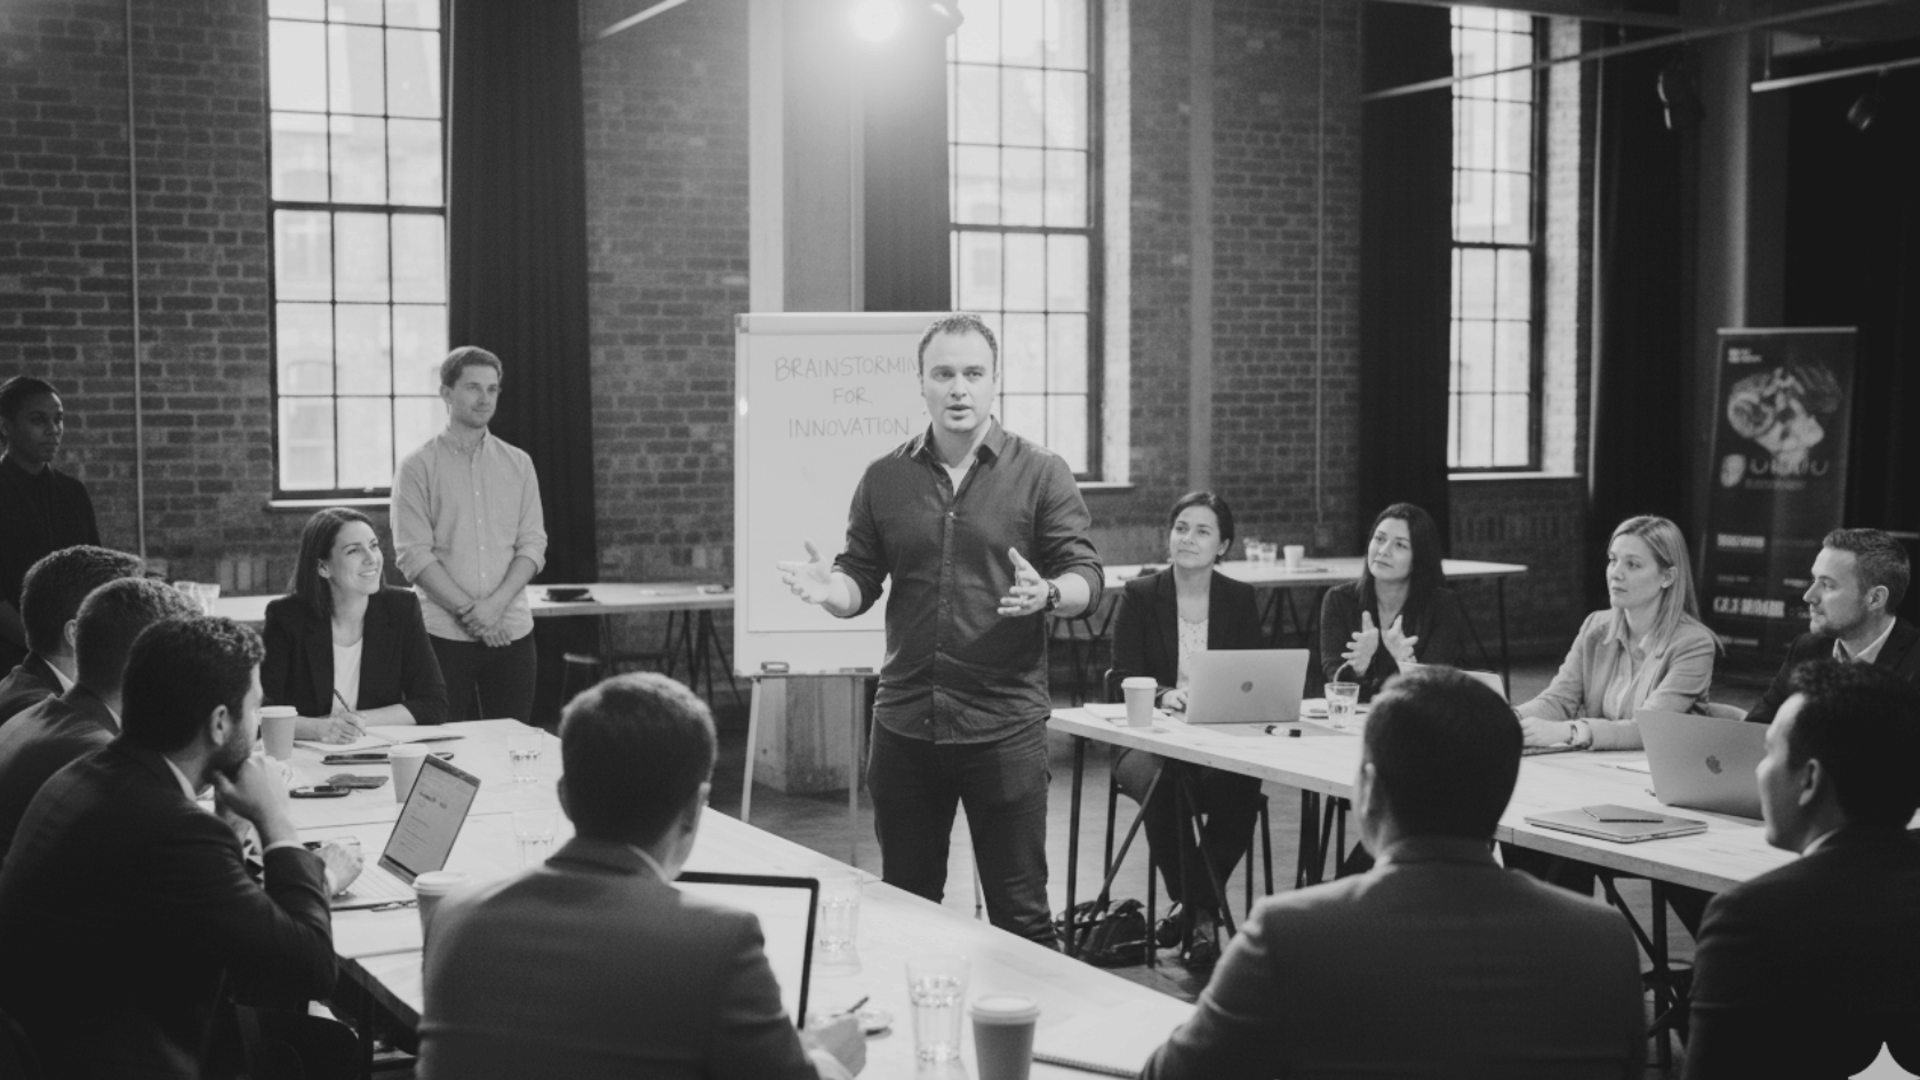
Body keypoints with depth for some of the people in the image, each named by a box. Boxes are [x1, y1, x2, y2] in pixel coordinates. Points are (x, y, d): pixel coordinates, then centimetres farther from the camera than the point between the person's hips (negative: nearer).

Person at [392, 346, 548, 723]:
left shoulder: (518, 463, 10)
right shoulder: (418, 467, 1)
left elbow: (533, 544, 5)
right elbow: (413, 555, -6)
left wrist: (496, 603, -11)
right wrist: (469, 611, -13)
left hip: (511, 630, 3)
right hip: (444, 633, -3)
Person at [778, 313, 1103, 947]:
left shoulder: (1040, 474, 0)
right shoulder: (885, 480, 8)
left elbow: (1086, 579, -4)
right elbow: (862, 581, 9)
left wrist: (1045, 594, -26)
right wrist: (830, 591, -14)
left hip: (1004, 724, -3)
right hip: (904, 724, 3)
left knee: (1019, 910, 5)